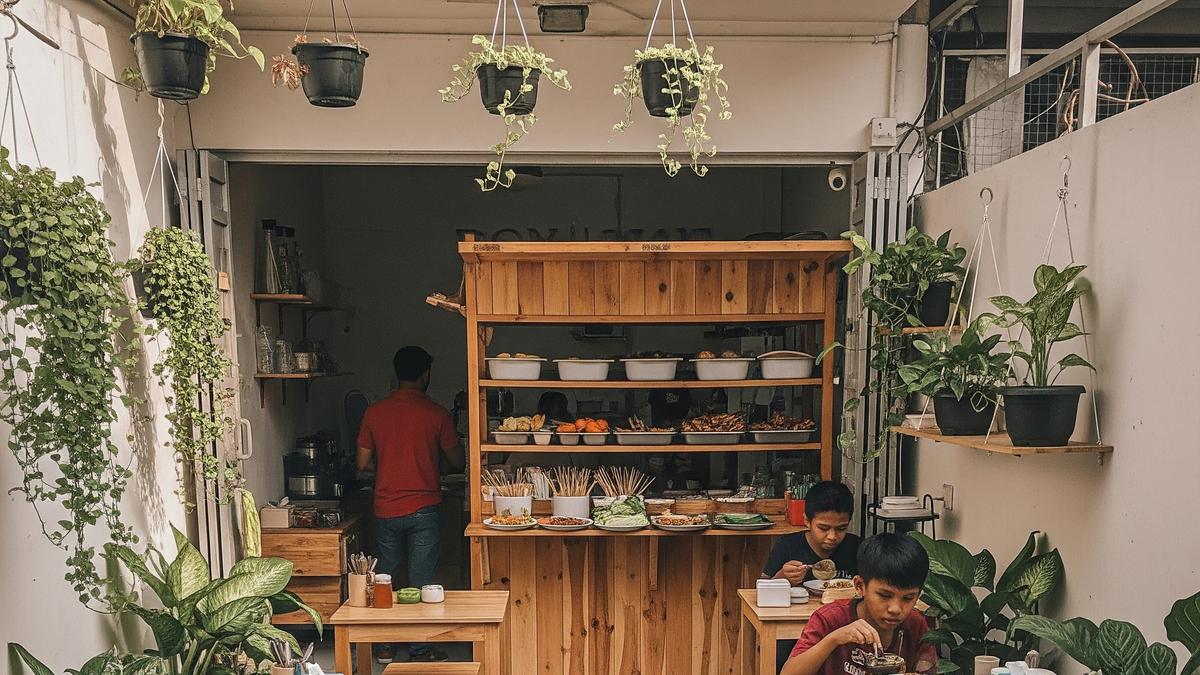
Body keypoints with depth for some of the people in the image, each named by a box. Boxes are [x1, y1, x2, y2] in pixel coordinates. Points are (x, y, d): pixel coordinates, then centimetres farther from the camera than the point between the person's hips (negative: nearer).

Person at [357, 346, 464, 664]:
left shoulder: (374, 412, -1)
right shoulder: (436, 413, -9)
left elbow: (363, 463, 3)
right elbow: (457, 461, 0)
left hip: (386, 509, 3)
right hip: (423, 509, -3)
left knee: (384, 578, 18)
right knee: (421, 583, 7)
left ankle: (383, 645, 25)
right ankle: (419, 649, 15)